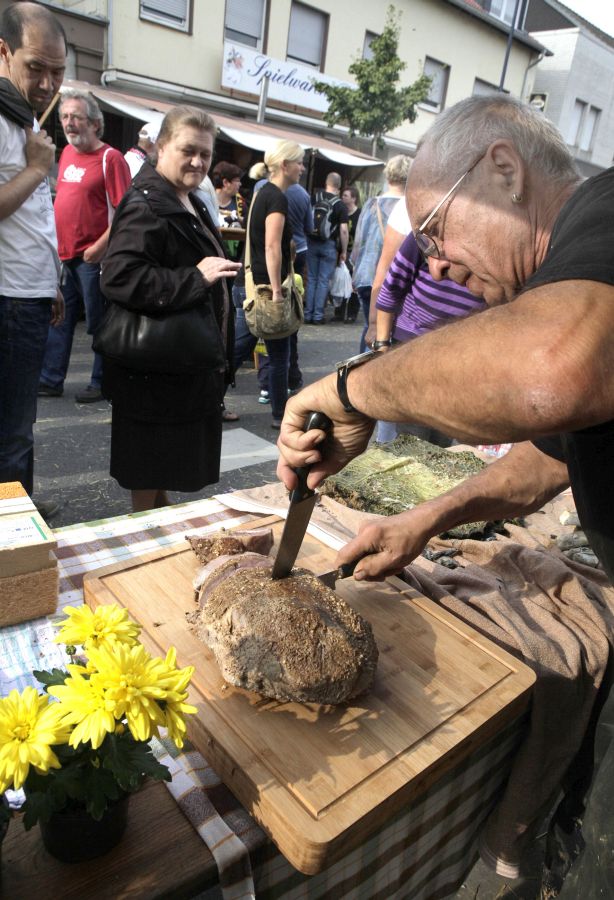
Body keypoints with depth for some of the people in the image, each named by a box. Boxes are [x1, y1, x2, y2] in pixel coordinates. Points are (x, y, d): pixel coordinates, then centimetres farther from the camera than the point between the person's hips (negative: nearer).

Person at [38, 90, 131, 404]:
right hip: (62, 254, 8)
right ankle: (51, 380, 21)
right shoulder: (67, 152, 14)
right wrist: (56, 243, 15)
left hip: (93, 257, -7)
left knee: (99, 323, 2)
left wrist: (100, 246, -20)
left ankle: (101, 383, 14)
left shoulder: (110, 158, -8)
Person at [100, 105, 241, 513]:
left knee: (171, 453, 21)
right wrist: (195, 278, -30)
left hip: (188, 357, 10)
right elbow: (120, 277, -29)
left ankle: (162, 510, 37)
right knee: (149, 460, 3)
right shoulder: (145, 207, -18)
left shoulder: (191, 204, 15)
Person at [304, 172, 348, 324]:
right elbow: (343, 230, -9)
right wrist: (344, 251, -1)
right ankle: (318, 315, 4)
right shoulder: (340, 205, -4)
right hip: (329, 245, -2)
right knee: (323, 281, 3)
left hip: (312, 242, 2)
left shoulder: (314, 197, 3)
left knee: (311, 279, 9)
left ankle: (308, 314, 9)